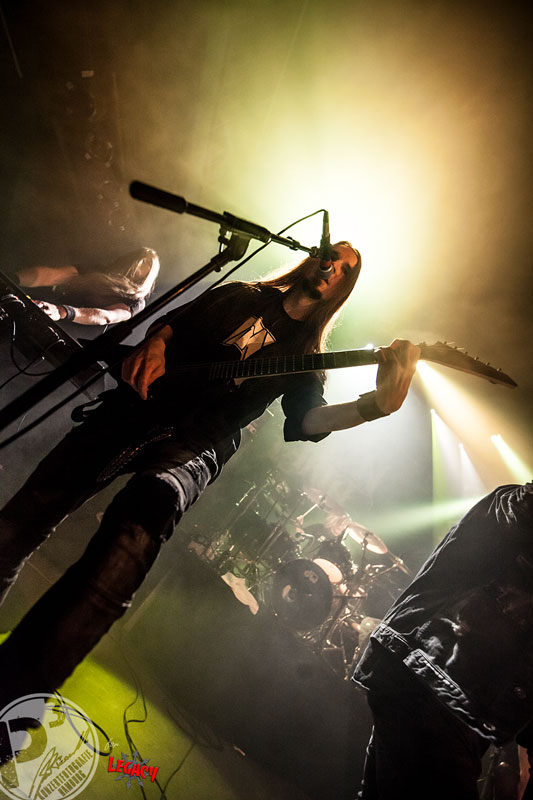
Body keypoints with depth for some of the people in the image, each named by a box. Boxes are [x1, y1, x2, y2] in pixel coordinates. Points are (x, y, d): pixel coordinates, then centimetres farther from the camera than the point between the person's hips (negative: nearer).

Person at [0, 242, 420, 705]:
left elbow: (307, 420, -2)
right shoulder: (240, 297, 20)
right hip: (139, 403, 3)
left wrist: (377, 404, -18)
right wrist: (154, 344, 0)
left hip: (196, 445, -2)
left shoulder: (305, 356, 15)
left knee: (153, 501, -35)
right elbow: (172, 323, 24)